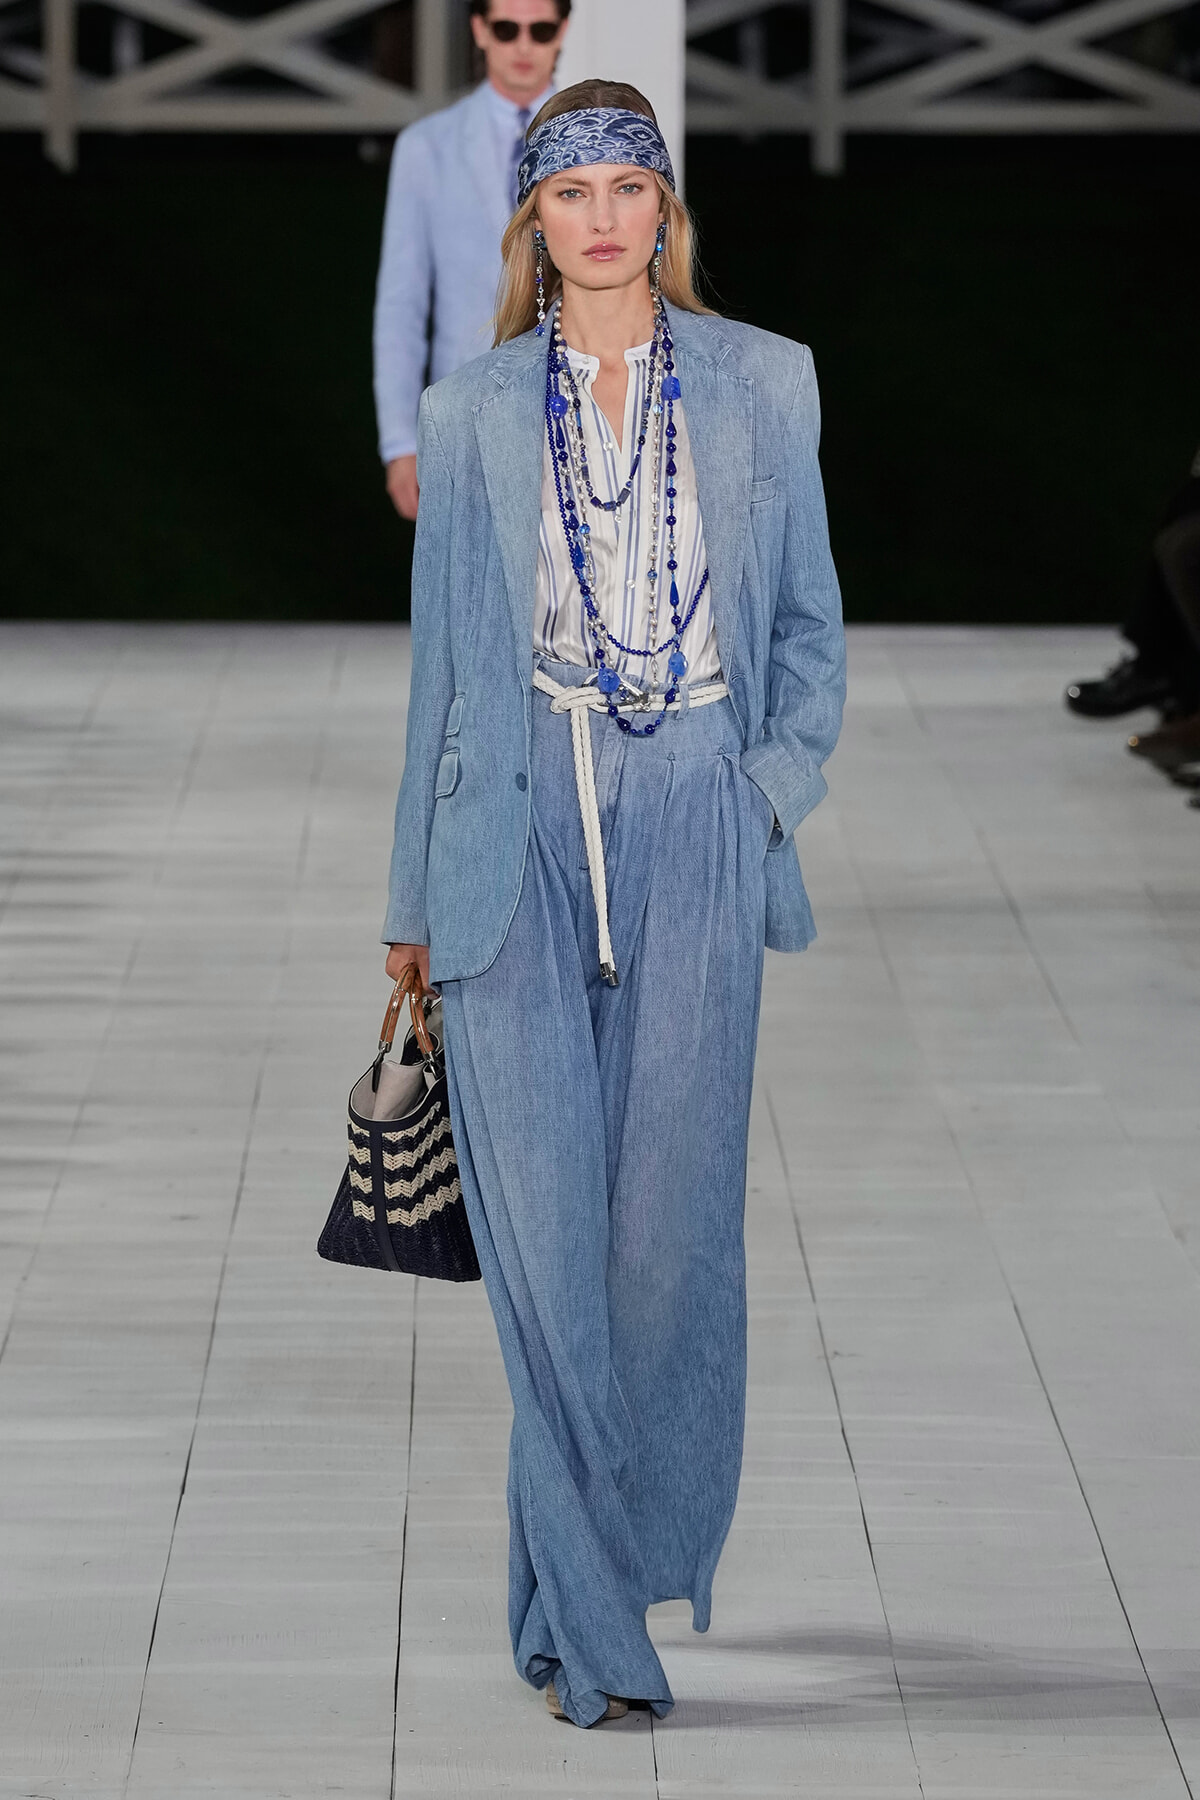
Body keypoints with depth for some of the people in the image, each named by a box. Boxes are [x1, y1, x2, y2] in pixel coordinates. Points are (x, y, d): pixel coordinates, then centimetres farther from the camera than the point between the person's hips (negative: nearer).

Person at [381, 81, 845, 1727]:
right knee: (543, 1218, -5)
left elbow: (810, 624, 12)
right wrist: (416, 893, 11)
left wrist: (775, 785, -2)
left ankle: (648, 1569, 16)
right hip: (521, 831, 0)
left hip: (694, 825, 0)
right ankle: (591, 1618, 0)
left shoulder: (763, 386, 7)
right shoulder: (473, 414, 8)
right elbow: (442, 656, 11)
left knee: (670, 1214, 1)